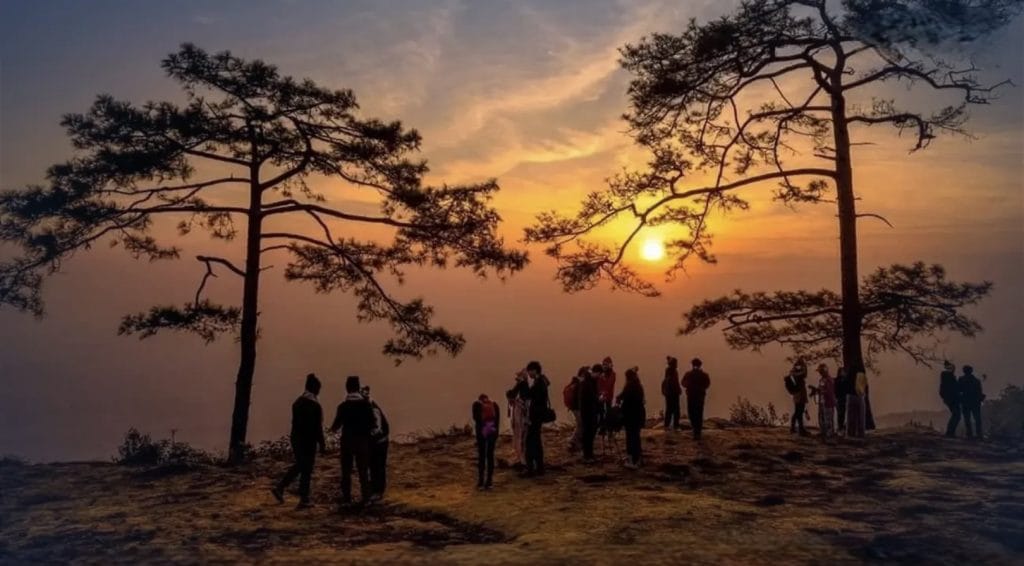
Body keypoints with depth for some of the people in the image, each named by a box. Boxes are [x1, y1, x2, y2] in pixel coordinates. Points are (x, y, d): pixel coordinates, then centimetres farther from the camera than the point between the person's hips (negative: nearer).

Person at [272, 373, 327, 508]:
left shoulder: (298, 402, 7)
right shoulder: (314, 404, -16)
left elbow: (295, 422, 14)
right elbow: (317, 427, -16)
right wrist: (322, 444, -10)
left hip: (296, 438, 7)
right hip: (308, 441, -7)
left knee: (299, 465, 23)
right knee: (306, 470, 2)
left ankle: (279, 488, 15)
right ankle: (304, 500, 9)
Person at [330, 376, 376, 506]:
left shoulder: (343, 406, -9)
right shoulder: (366, 404, -5)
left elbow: (337, 424, -6)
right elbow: (372, 424, -1)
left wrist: (333, 428, 17)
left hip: (347, 440, -1)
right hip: (363, 440, 1)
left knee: (346, 471, 8)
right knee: (363, 471, 10)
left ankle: (346, 499, 7)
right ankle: (365, 498, 9)